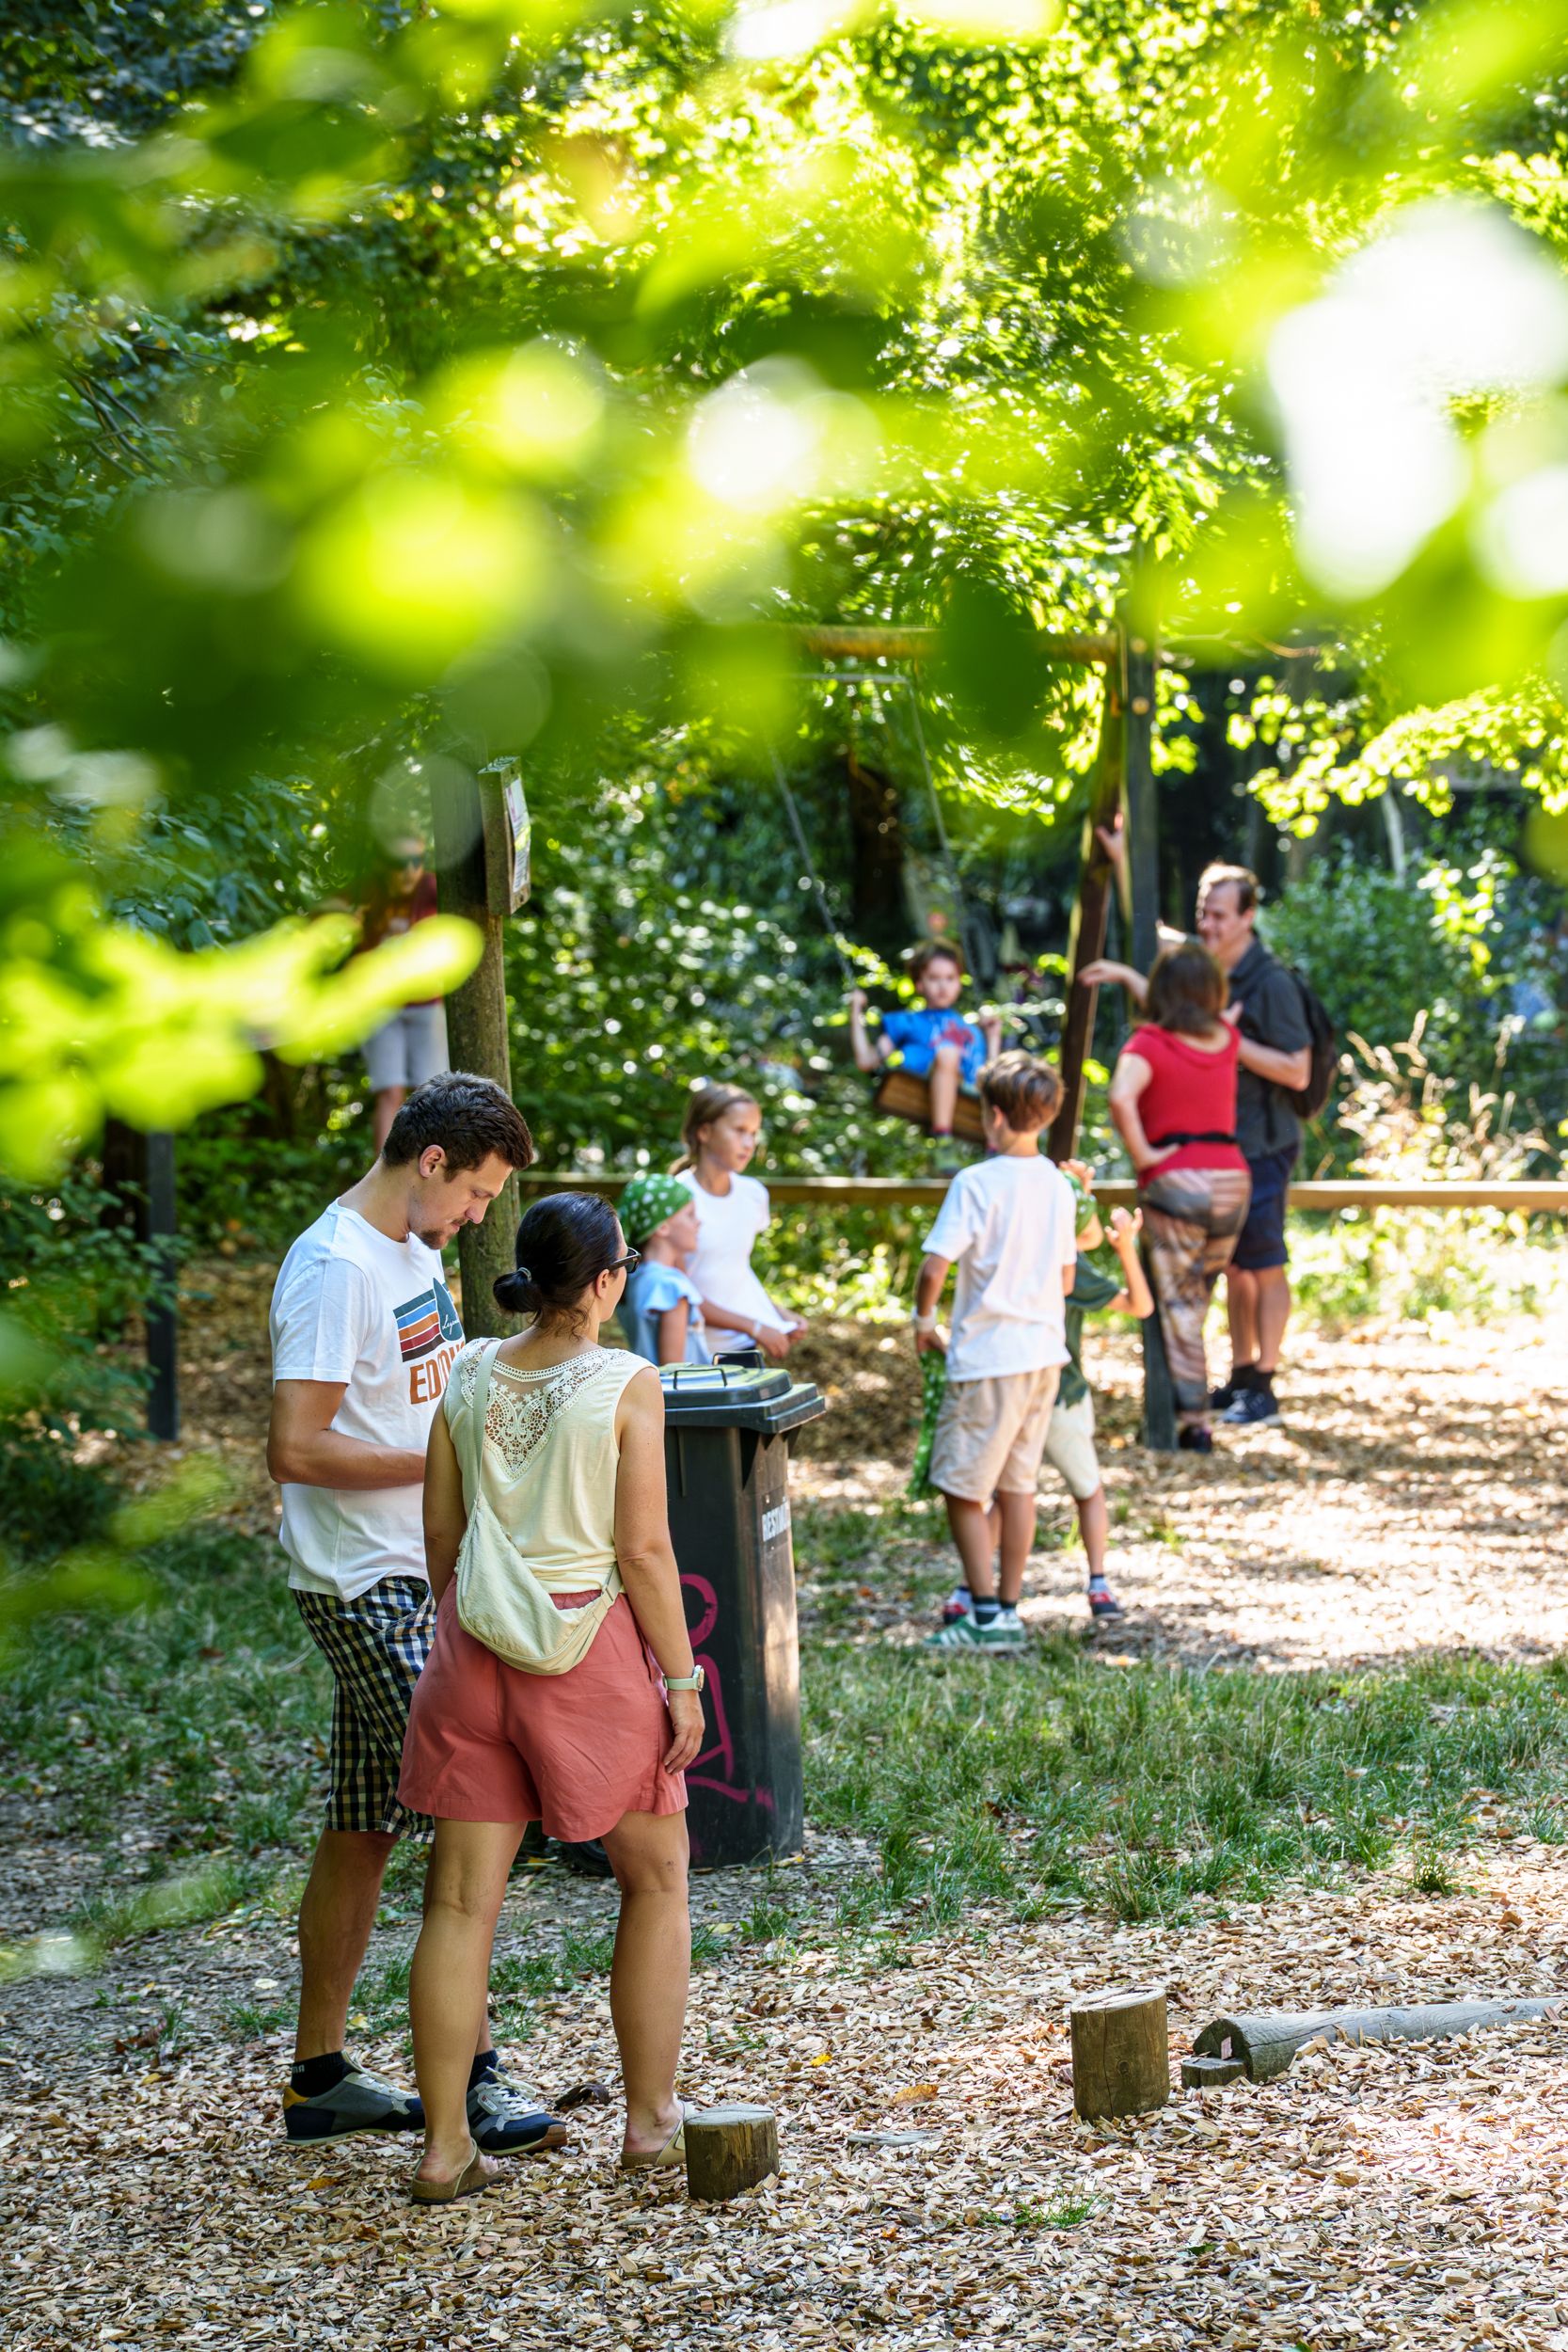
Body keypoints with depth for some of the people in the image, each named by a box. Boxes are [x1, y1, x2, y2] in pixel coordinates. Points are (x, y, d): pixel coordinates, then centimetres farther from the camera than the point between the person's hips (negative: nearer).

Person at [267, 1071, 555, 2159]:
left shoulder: (416, 1253, 13)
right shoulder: (335, 1268, -17)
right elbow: (298, 1449, -23)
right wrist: (443, 1460, -19)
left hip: (418, 1576, 9)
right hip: (368, 1587, -9)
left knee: (367, 1827, 12)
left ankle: (321, 2074, 18)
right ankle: (475, 2073, -7)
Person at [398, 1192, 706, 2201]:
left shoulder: (470, 1375, 2)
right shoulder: (627, 1385, -12)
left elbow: (441, 1530, 8)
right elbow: (644, 1551, -13)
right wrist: (682, 1680, -5)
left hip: (478, 1639, 4)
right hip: (592, 1643, -4)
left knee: (462, 1900, 7)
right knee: (657, 1880, 15)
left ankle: (445, 2145, 9)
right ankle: (652, 2118, 21)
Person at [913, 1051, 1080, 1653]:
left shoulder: (977, 1183, -15)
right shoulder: (1057, 1185, 5)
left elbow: (934, 1268, -18)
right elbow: (1067, 1278, 12)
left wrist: (924, 1321, 0)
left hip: (987, 1356, -7)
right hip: (1044, 1350, 7)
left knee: (962, 1487, 2)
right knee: (1017, 1485, 14)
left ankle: (986, 1614, 2)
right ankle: (1009, 1609, 18)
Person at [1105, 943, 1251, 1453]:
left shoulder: (1150, 1043, -6)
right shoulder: (1225, 1037, 10)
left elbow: (1121, 1097, -25)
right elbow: (1188, 1010, 33)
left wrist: (1142, 1154, -13)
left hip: (1174, 1181, -4)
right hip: (1232, 1180, 4)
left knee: (1179, 1307, 3)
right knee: (1196, 1301, 15)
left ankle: (1194, 1425, 0)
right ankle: (1193, 1412, 16)